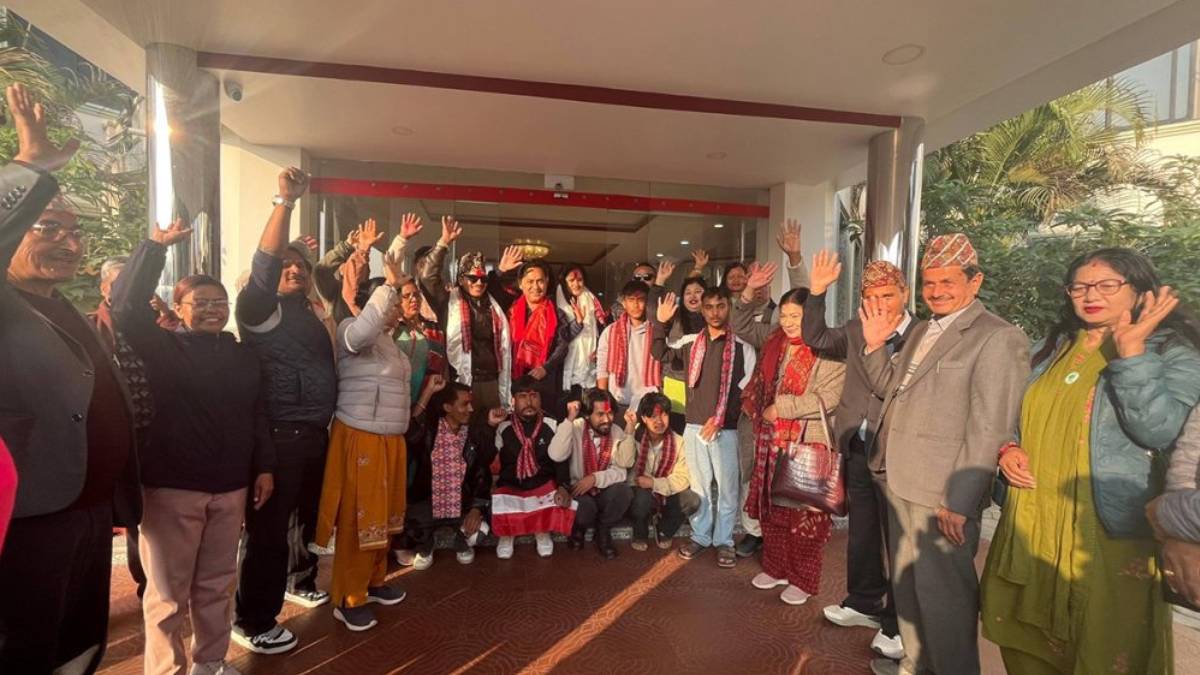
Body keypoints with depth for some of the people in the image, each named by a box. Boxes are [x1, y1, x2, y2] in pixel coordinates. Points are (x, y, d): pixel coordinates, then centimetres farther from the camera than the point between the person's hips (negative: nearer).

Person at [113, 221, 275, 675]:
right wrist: (155, 246, -19)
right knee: (168, 591, 7)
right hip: (171, 486, -4)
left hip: (230, 487, 4)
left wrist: (264, 467, 7)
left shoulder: (242, 355, 10)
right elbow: (127, 306, -18)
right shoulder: (163, 348, -1)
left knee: (217, 585, 16)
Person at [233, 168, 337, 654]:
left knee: (312, 520, 22)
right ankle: (252, 622, 17)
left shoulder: (312, 316, 16)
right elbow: (263, 266, -24)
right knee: (269, 530, 1)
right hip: (280, 437, -8)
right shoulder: (262, 310, -6)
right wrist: (286, 201, -29)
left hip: (316, 434, 8)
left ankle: (302, 584, 44)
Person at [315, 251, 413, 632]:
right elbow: (363, 329, -37)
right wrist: (390, 284, -35)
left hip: (391, 439, 9)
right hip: (361, 439, -9)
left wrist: (426, 392, 21)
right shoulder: (351, 332, -10)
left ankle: (374, 581, 35)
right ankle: (348, 599, 17)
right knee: (359, 520, 1)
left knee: (383, 516, 18)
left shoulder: (390, 342, 16)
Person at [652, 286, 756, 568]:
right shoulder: (690, 342, 6)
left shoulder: (742, 347, -4)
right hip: (694, 426, 3)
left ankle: (724, 541, 21)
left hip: (725, 429, -3)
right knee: (699, 485, 13)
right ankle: (700, 536, 27)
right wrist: (661, 322, 2)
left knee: (726, 487, 6)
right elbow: (659, 353, 16)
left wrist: (720, 418, -11)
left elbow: (747, 390, -5)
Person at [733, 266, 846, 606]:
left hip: (807, 443, -6)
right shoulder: (773, 339, 5)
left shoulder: (827, 350, -14)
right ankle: (775, 568, 35)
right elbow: (741, 327, 16)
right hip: (770, 439, 7)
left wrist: (781, 407, -15)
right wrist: (749, 292, 0)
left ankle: (803, 580, 23)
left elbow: (827, 398, -19)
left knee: (804, 515, 5)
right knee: (771, 510, 17)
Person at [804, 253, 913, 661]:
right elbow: (815, 338, 10)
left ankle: (898, 623, 25)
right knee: (861, 529, 20)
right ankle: (864, 603, 39)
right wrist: (817, 292, 1)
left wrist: (877, 343, -30)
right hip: (858, 447, 6)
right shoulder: (857, 330, 6)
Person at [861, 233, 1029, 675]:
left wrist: (959, 502, -19)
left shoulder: (999, 338, -13)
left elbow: (989, 429, -18)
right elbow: (889, 387, 17)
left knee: (942, 593, 6)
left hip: (943, 495, -8)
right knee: (906, 584, 21)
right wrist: (874, 345, 2)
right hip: (900, 483, 8)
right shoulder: (921, 330, 13)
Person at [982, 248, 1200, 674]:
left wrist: (1130, 352, -22)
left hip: (1110, 533, -4)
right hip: (1031, 527, 5)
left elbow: (1158, 431, -19)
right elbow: (1019, 418, 19)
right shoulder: (1051, 349, 11)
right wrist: (1008, 449, -1)